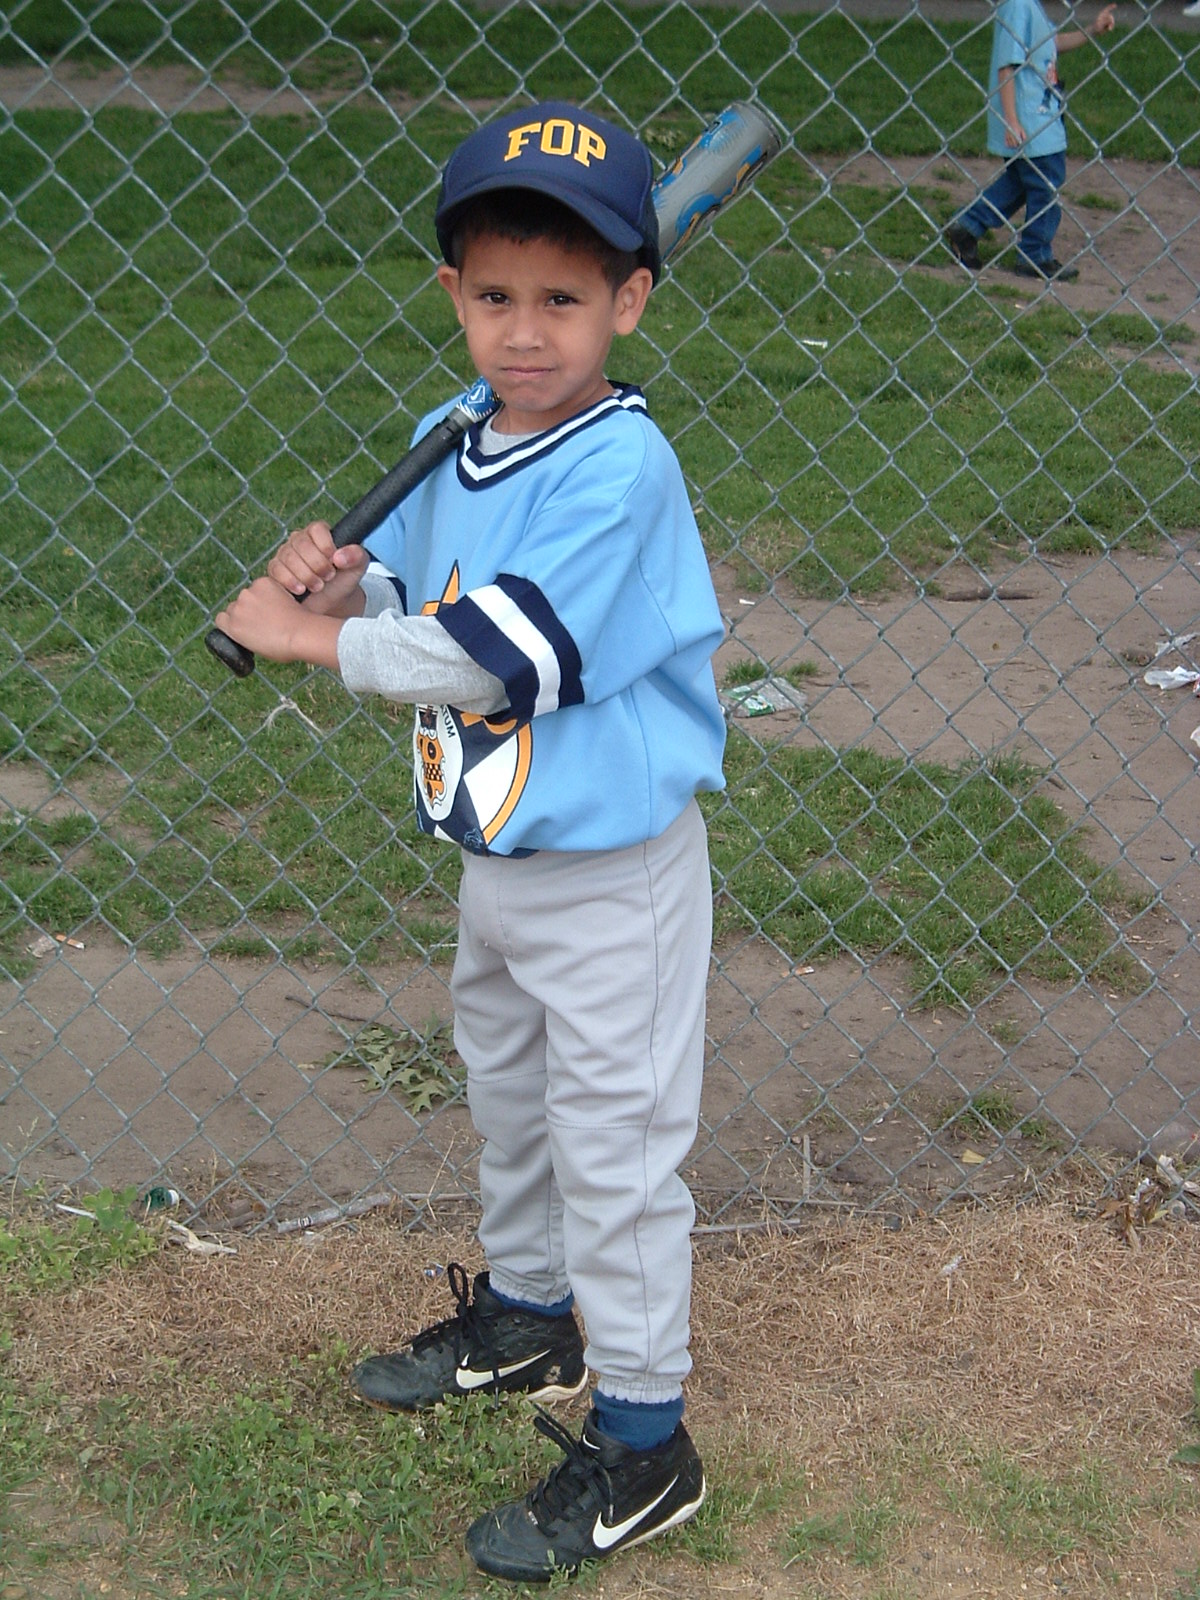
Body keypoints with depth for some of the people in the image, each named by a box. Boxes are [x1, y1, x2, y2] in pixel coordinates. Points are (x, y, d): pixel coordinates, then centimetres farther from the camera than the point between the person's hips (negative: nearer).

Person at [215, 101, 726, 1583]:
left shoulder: (621, 466, -25)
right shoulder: (452, 440, 0)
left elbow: (497, 653, -31)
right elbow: (416, 601, 10)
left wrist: (309, 638, -22)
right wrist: (348, 583, -13)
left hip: (609, 871, -8)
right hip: (493, 852, 8)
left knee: (614, 1143, 3)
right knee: (507, 1098, 26)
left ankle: (641, 1439, 19)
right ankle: (527, 1312, 50)